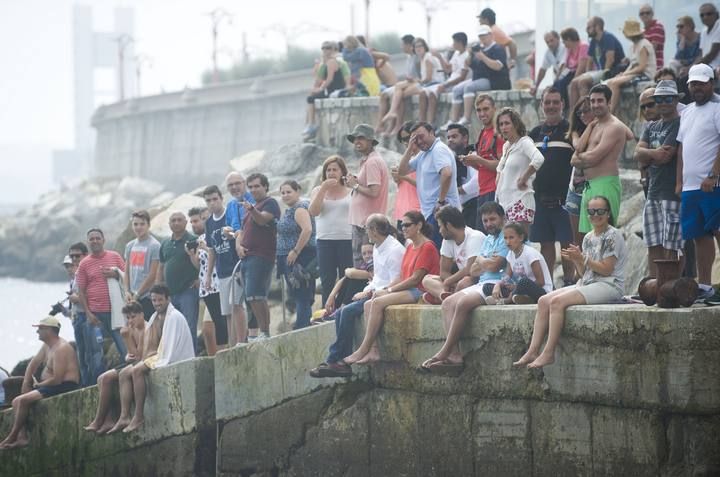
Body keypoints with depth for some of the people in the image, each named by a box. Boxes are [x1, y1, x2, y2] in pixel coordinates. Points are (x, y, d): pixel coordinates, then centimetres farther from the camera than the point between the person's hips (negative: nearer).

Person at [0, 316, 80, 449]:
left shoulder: (61, 348, -20)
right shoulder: (47, 346, 13)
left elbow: (56, 379, -24)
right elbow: (34, 363, 22)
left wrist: (38, 385, -9)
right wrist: (26, 383, 8)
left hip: (65, 387, -11)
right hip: (53, 387, 11)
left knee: (23, 400, -22)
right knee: (16, 402, 4)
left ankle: (12, 437, -9)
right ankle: (22, 437, -11)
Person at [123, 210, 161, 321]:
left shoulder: (154, 245, -7)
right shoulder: (130, 246, 13)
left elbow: (152, 275, -10)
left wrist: (137, 294, -10)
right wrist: (127, 292, 2)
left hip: (147, 296, -6)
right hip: (132, 298, 6)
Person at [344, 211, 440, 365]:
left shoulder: (427, 247, -9)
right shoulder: (410, 247, 21)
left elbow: (416, 279, -15)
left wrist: (389, 290, -12)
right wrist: (383, 290, 1)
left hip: (420, 293, -10)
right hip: (408, 291, 10)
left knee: (378, 303, -24)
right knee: (368, 304, -7)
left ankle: (363, 351, -22)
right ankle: (373, 351, -20)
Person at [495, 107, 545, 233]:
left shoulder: (524, 142, -8)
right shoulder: (506, 146, 17)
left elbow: (538, 159, -28)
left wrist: (524, 179, -19)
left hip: (520, 202, -9)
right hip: (504, 201, 9)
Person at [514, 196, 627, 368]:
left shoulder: (612, 236, -6)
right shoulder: (588, 238, 18)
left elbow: (606, 269, -13)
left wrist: (582, 259, -14)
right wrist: (575, 260, -4)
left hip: (609, 286, -9)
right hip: (587, 283, 9)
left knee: (557, 301, -26)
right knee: (544, 301, -8)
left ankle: (548, 354, -27)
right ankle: (532, 351, -14)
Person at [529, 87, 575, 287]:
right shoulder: (535, 133, 15)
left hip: (563, 197, -5)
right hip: (540, 196, 5)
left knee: (566, 242, -5)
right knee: (545, 243, 8)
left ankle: (568, 281, 1)